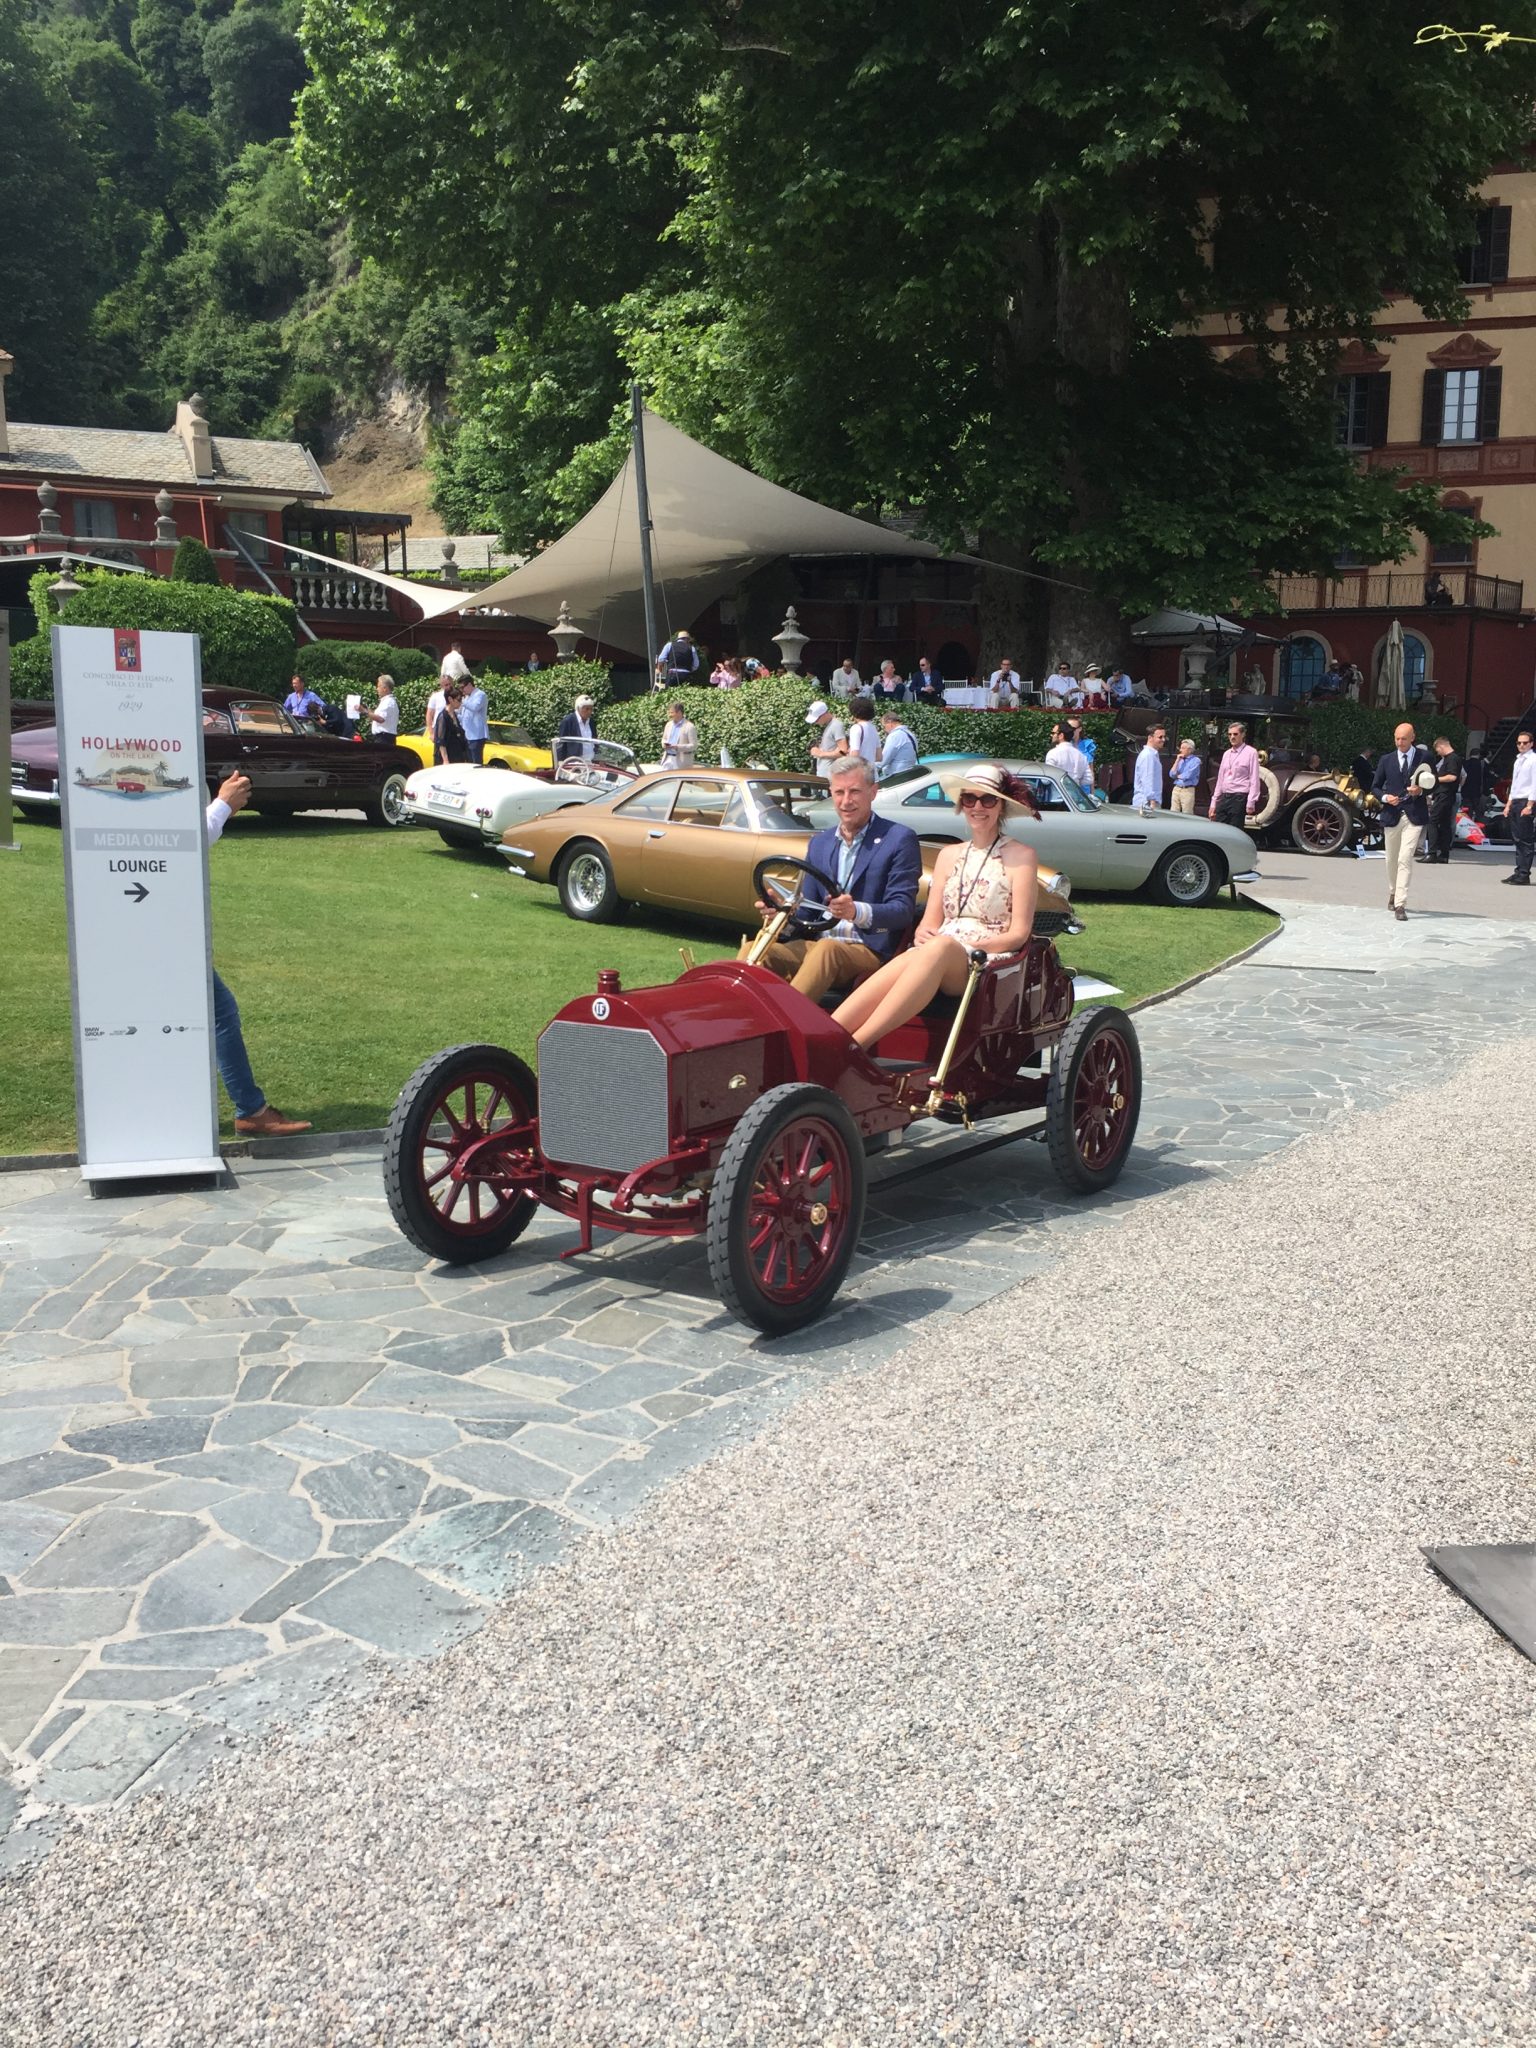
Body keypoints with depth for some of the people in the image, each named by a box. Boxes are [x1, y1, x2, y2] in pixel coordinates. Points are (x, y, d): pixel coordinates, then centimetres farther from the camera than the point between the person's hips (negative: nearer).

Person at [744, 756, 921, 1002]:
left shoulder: (900, 839, 0)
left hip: (869, 951, -5)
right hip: (817, 943, 5)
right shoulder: (819, 843, 19)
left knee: (827, 950, -38)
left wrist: (857, 912, -29)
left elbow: (903, 910, -9)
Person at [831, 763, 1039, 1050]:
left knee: (940, 948, -39)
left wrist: (972, 945, -14)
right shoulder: (949, 856, 22)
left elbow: (1019, 933, 1)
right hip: (936, 953, 3)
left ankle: (852, 1047, -55)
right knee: (901, 964, -35)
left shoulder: (1021, 856, 8)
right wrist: (923, 935, -6)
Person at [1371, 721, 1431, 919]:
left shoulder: (1424, 758, 2)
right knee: (1391, 860, 14)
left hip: (1414, 815, -3)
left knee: (1405, 859, -15)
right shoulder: (1386, 759, 7)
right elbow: (1375, 787, 11)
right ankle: (1393, 894, 38)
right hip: (1392, 814, 3)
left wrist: (1421, 791, -13)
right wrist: (1385, 797, -9)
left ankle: (1400, 904, -17)